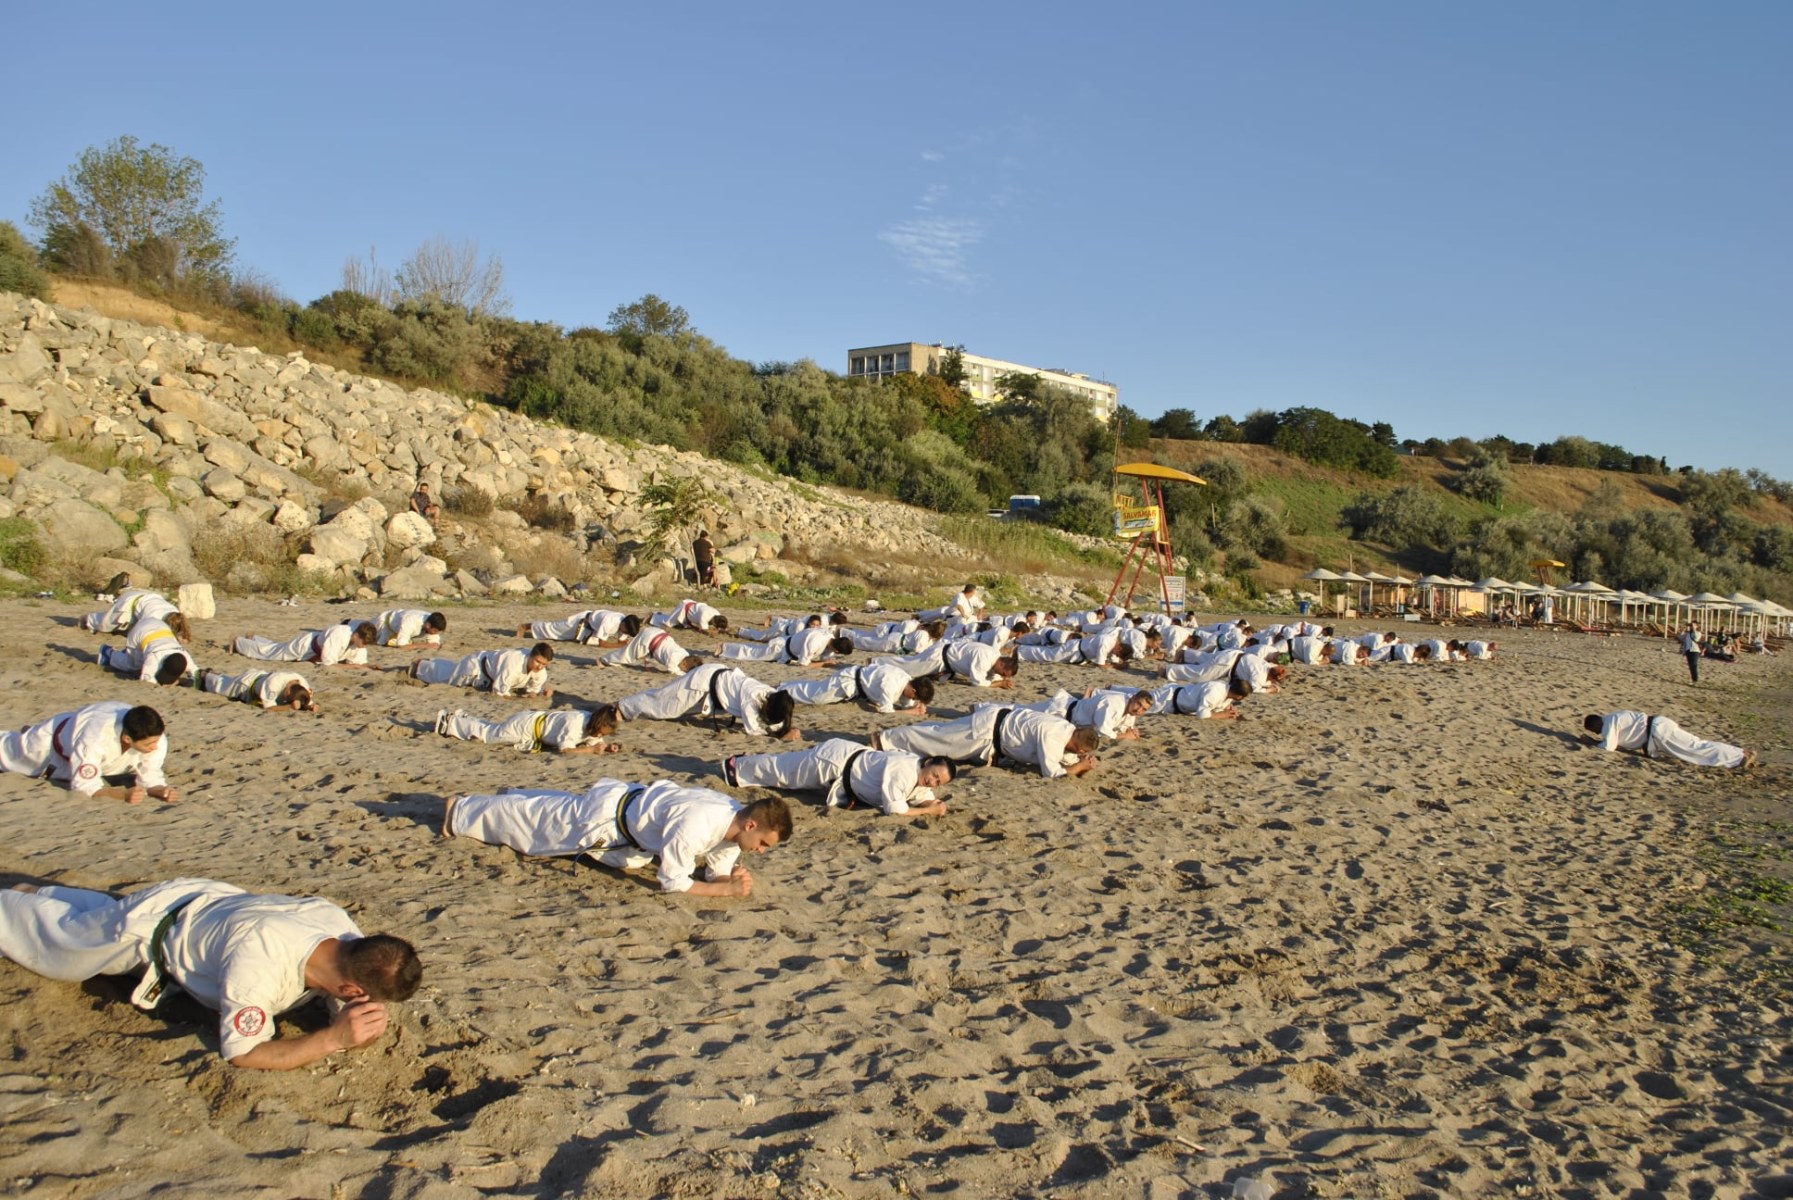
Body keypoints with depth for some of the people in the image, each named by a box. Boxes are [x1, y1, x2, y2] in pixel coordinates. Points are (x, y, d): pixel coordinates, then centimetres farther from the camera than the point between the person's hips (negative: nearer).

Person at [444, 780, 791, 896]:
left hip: (637, 799, 6)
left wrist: (732, 876, -24)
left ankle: (515, 800, 55)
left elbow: (717, 871, -2)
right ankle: (460, 809, 38)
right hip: (606, 815, -6)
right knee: (537, 821, 17)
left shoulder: (735, 818, -15)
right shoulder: (696, 826, -41)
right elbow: (672, 882, -34)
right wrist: (728, 890, -36)